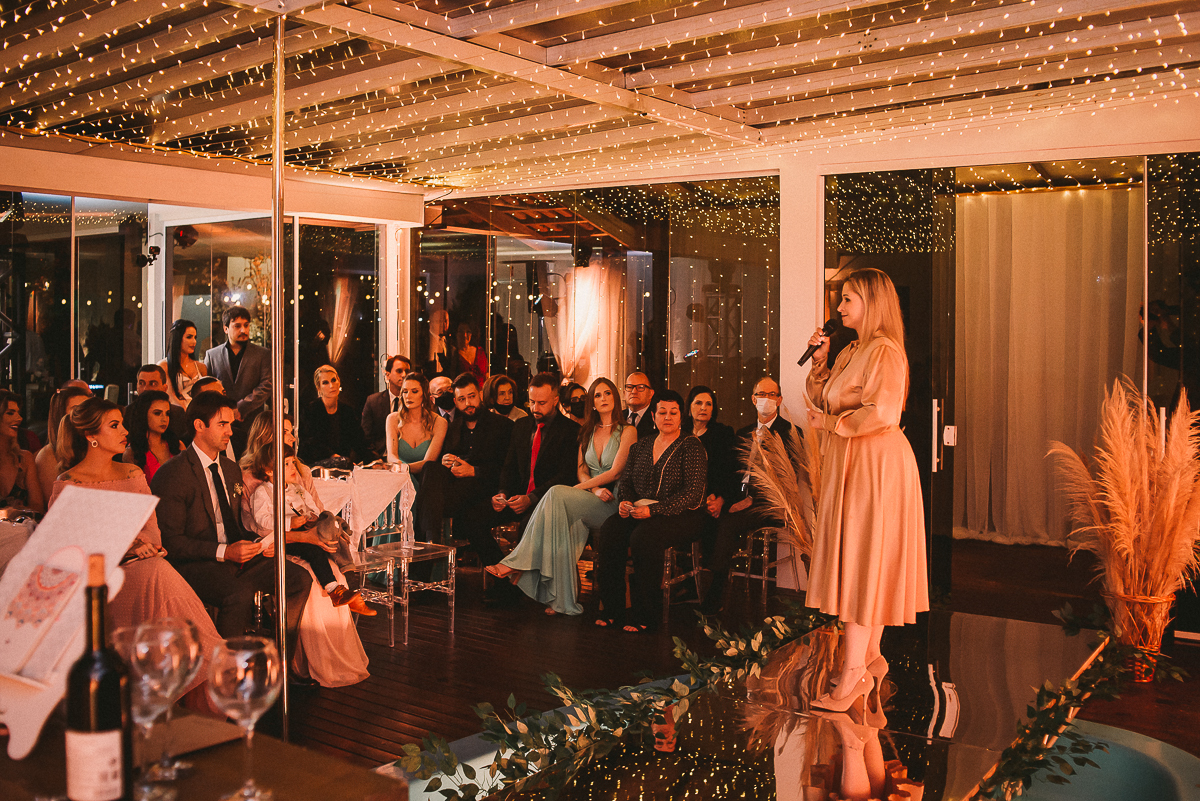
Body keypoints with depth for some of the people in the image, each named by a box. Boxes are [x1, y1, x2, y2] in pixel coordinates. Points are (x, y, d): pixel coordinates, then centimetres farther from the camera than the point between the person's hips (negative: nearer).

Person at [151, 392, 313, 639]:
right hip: (195, 564, -7)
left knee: (300, 578, -13)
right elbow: (170, 542, -12)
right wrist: (223, 552, -20)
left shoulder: (231, 469, 17)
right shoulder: (171, 475, -8)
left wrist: (254, 542, 3)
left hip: (234, 555, 7)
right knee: (240, 593, -35)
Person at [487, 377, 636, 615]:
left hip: (612, 504, -5)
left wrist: (577, 489, -12)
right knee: (566, 519, -32)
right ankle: (562, 600, -32)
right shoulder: (587, 432, 21)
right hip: (588, 499, 5)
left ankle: (517, 562, -28)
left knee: (557, 494, -30)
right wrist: (595, 489, -10)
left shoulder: (627, 431, 3)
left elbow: (615, 472, -7)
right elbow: (581, 470, 13)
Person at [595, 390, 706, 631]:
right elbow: (626, 480, 20)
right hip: (638, 511, 5)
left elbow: (692, 492, -12)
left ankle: (644, 613, -21)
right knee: (608, 531, -24)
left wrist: (653, 510, -20)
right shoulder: (641, 445, 16)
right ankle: (613, 608, -15)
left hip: (681, 515, -5)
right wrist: (625, 502, -4)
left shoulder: (691, 446, -3)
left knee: (643, 537, -34)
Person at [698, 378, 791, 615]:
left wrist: (752, 499, -16)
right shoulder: (743, 433, 22)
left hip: (769, 504, -5)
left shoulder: (788, 432, 3)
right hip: (741, 501, 5)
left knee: (727, 522, -32)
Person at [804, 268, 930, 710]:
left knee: (862, 561, -7)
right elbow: (822, 400, 18)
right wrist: (820, 361, 5)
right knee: (861, 563, 15)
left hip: (875, 465, -10)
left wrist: (831, 423, -16)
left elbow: (882, 413, -28)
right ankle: (870, 656, 26)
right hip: (849, 463, 10)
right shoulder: (850, 351, 14)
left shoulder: (885, 351, -15)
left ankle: (852, 674, -2)